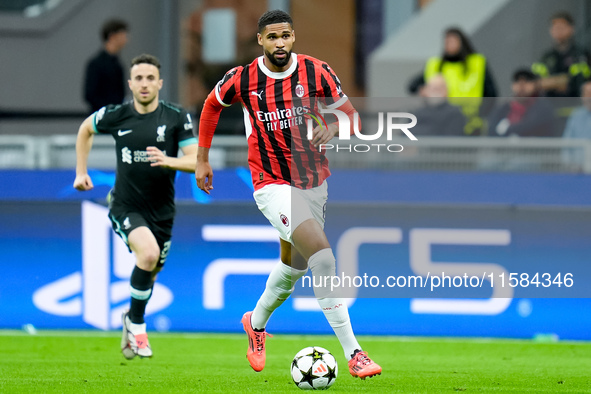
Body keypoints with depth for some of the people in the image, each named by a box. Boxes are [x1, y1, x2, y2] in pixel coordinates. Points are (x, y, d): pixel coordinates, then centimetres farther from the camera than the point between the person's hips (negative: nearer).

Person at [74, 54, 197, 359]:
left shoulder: (177, 118, -7)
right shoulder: (115, 116, -5)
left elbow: (195, 161, -11)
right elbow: (86, 129, 16)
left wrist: (168, 161, -30)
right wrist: (81, 171, 14)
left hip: (161, 210, 2)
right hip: (125, 206, -2)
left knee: (149, 275, 14)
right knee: (148, 252, -29)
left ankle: (131, 324, 43)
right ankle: (136, 321, -8)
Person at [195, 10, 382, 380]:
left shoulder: (317, 72, -9)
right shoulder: (242, 79, -11)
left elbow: (351, 114, 1)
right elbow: (212, 105, 10)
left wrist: (333, 129, -22)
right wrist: (202, 160, 13)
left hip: (314, 180, 4)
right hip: (272, 184, -4)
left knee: (293, 265, 19)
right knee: (322, 253, -23)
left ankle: (257, 322, 51)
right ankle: (353, 353, -24)